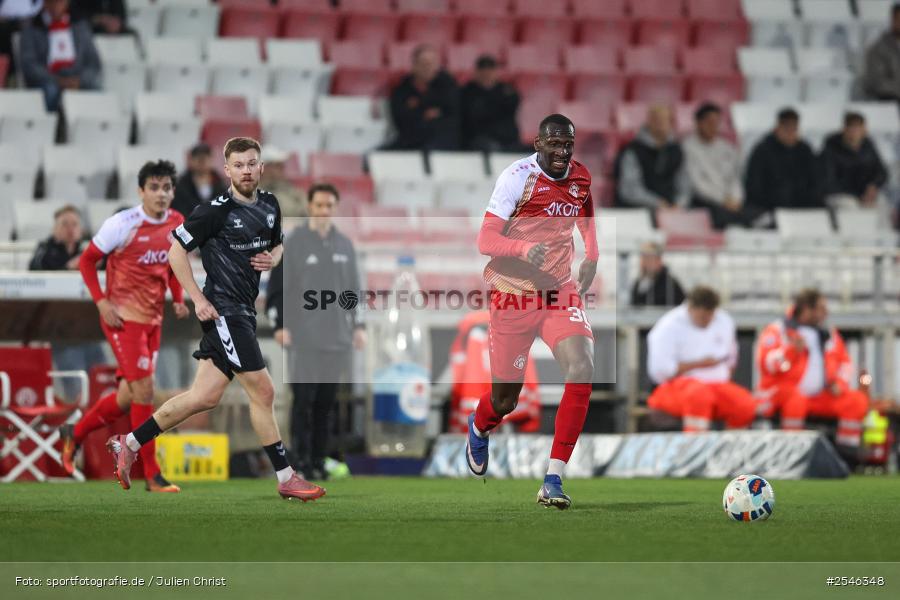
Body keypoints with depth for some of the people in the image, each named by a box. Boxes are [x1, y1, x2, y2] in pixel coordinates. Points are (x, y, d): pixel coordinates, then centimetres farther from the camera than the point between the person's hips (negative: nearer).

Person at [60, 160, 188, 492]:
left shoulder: (177, 224, 4)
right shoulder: (122, 224, -14)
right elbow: (86, 261, -6)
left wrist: (178, 299, 5)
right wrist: (102, 302, -15)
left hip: (152, 320, 7)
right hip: (124, 316, -7)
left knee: (128, 396, 11)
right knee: (144, 392, -11)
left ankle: (74, 434, 34)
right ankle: (152, 476, -4)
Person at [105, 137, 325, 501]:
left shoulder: (269, 205, 10)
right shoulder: (216, 211, -13)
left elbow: (278, 244, 27)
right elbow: (176, 250, -8)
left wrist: (273, 258, 3)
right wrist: (198, 299, -12)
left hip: (244, 312, 8)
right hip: (223, 310, -8)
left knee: (205, 396, 9)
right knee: (262, 392, -7)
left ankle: (129, 444, 19)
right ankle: (286, 479, 2)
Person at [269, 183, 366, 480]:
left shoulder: (345, 245, 12)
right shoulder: (293, 243, -3)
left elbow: (354, 289, 17)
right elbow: (277, 286, -4)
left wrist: (358, 325, 11)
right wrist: (280, 325, -11)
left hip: (336, 338, 4)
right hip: (303, 338, -4)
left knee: (327, 402, 6)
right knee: (304, 399, -8)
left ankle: (319, 460, 11)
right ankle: (302, 459, -3)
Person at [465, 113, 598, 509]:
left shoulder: (582, 177, 4)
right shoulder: (518, 177, -14)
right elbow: (485, 241, -18)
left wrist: (591, 260, 9)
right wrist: (524, 248, -37)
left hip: (561, 293, 4)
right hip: (513, 296, -4)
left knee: (582, 370, -21)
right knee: (504, 399, 6)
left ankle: (553, 481, -16)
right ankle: (479, 429, 47)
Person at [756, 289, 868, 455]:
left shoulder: (828, 334, 13)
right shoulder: (777, 330, -3)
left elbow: (845, 362, 20)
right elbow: (766, 363, -15)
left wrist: (840, 383, 1)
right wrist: (792, 350, -27)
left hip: (820, 398, 6)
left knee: (858, 400, -11)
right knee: (796, 399, -40)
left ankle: (846, 453, -10)